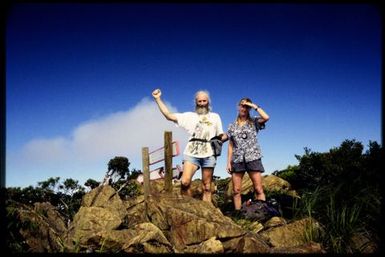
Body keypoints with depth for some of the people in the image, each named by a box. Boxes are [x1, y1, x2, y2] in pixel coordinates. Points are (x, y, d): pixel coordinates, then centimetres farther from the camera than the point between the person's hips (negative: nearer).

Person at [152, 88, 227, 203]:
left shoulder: (215, 116, 22)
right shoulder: (189, 116, 18)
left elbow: (220, 135, 22)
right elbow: (169, 115, 11)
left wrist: (224, 137, -3)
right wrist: (158, 99, 7)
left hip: (208, 154, 1)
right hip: (192, 153, -1)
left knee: (207, 187, 1)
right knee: (185, 182, -20)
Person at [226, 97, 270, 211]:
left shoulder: (254, 122, 7)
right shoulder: (232, 126, 14)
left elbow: (266, 117, -14)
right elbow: (230, 145, 12)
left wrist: (255, 106, -5)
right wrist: (228, 162, 5)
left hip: (253, 158, -2)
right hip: (237, 160, 2)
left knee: (258, 189, -9)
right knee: (236, 190, -1)